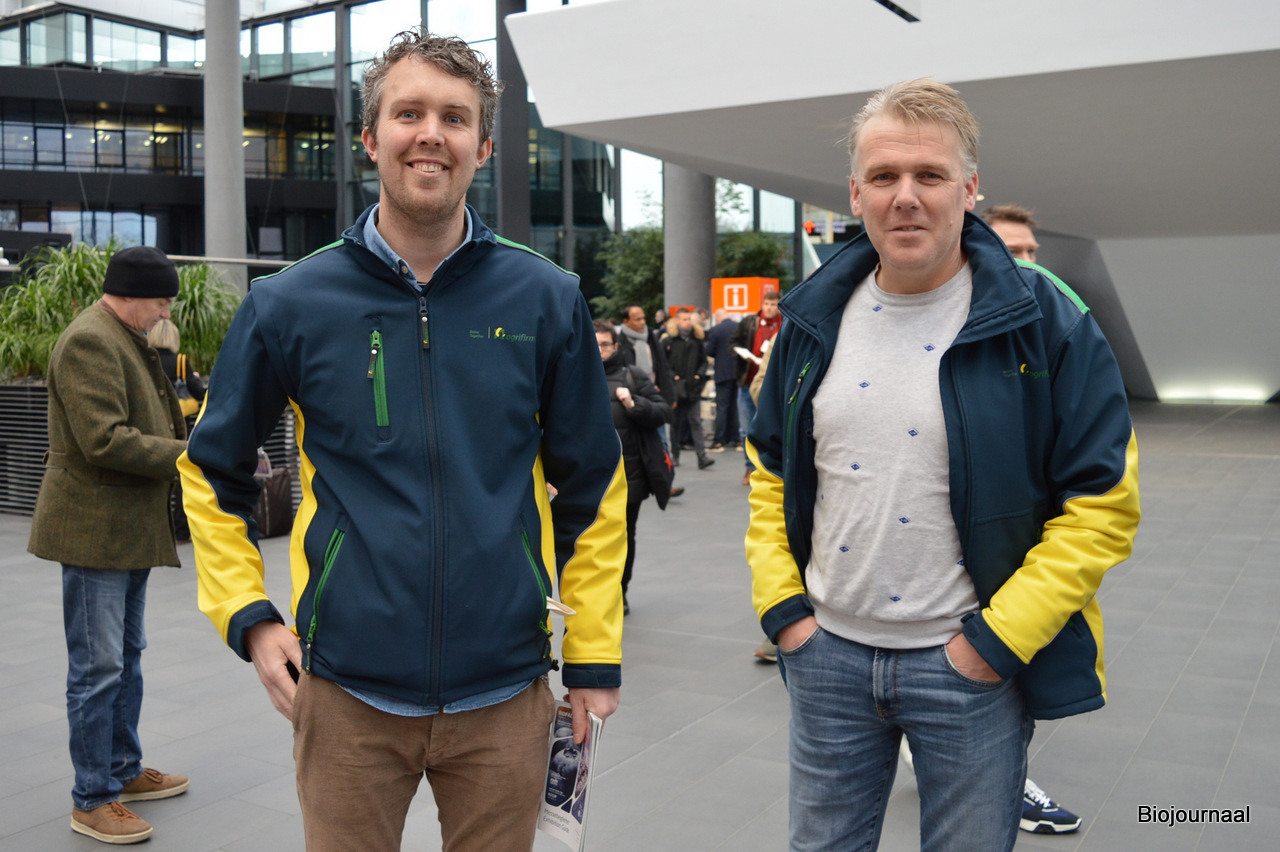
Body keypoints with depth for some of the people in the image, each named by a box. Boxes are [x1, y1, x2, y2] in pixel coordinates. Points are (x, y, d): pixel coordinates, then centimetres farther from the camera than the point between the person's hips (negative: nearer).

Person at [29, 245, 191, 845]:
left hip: (130, 528, 11)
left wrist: (183, 449, 9)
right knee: (97, 667, -3)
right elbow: (104, 440, -24)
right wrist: (186, 456, -19)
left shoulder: (128, 342, 17)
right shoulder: (89, 341, -16)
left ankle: (124, 770, 31)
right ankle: (91, 800, 8)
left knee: (126, 657, 18)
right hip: (95, 529, -11)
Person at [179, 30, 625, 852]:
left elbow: (593, 488, 3)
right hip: (348, 691, 0)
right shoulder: (290, 305, -3)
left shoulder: (547, 299, -3)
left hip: (503, 694, 1)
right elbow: (213, 471, 9)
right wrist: (249, 617, -2)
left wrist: (595, 656, 2)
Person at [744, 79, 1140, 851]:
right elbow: (771, 470, 12)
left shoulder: (1046, 321, -9)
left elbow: (1105, 504, -10)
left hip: (970, 667, -3)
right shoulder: (815, 319, 3)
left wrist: (998, 638, -14)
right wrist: (780, 603, 1)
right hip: (826, 651, 4)